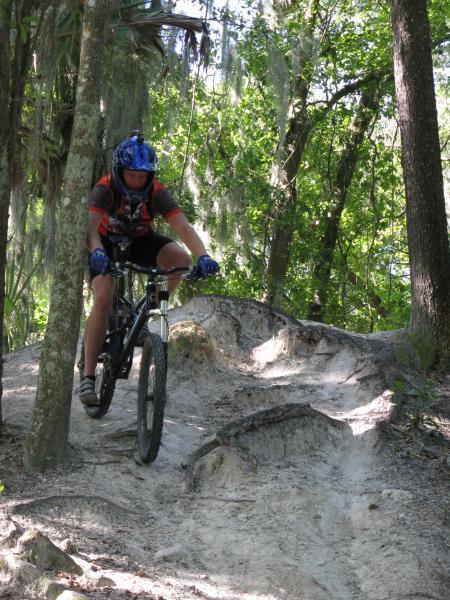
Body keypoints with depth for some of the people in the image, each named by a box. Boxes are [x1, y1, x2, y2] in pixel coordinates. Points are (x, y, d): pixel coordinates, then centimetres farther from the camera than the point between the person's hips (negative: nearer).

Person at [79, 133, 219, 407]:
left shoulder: (157, 192, -26)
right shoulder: (105, 189, -31)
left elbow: (183, 227, -36)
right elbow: (91, 224, -48)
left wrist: (204, 256, -53)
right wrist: (97, 252, -69)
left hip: (141, 240, 3)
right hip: (107, 242, -2)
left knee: (182, 259, -26)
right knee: (103, 300, -23)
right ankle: (88, 377, -17)